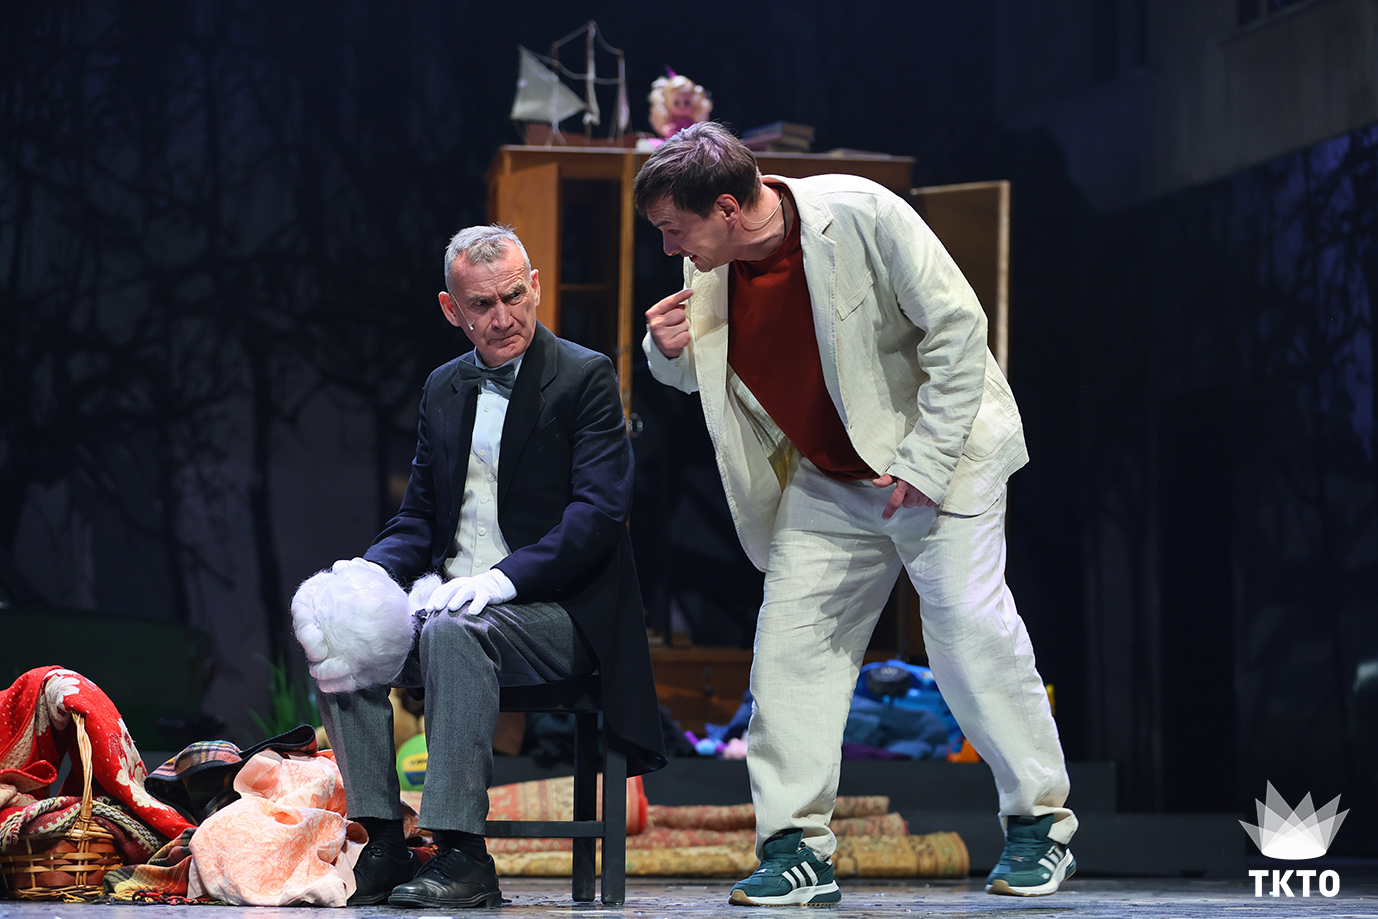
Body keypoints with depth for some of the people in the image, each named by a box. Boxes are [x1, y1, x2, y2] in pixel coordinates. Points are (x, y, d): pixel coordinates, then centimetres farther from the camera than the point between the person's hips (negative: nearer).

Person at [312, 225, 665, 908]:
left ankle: (462, 852, -33)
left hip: (554, 610, -6)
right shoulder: (444, 388, 16)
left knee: (452, 633, -36)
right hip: (452, 601, 6)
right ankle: (383, 846, -18)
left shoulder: (584, 377, -4)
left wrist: (503, 578, -25)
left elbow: (599, 513, -13)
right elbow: (418, 516, 18)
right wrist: (370, 574, -5)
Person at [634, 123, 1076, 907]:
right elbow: (703, 373, 13)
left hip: (939, 451, -6)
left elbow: (957, 325, -19)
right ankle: (798, 849, 2)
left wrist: (924, 461, -20)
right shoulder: (709, 269, -5)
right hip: (828, 481, 6)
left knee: (971, 627, -11)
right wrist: (670, 352, -12)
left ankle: (1041, 826, 3)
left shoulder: (859, 214, -23)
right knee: (792, 637, -3)